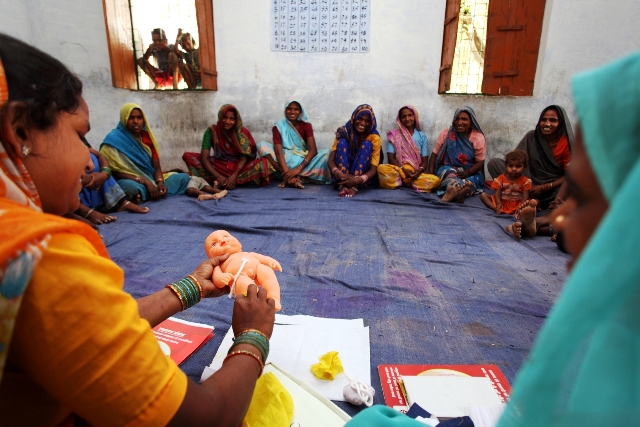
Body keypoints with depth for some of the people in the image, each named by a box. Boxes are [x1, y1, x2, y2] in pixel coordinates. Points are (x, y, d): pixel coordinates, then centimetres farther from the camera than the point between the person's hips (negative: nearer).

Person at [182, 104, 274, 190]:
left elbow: (243, 158, -14)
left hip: (238, 167, 0)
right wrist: (218, 176, -31)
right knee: (188, 156, -19)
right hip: (218, 166, 1)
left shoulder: (242, 132, -8)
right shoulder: (211, 131, -9)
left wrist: (234, 176, -31)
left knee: (263, 163, -29)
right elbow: (204, 157, -17)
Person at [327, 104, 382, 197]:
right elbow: (330, 161, -15)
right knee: (342, 142, -20)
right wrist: (338, 174, -38)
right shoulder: (343, 132, -7)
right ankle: (342, 185, -38)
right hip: (343, 174, 1)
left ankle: (354, 186, -38)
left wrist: (359, 179, -38)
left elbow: (373, 169, -17)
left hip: (361, 175, 0)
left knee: (366, 144, -21)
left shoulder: (374, 138, -9)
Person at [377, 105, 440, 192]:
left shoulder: (422, 136, 11)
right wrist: (403, 169, -18)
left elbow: (425, 161, 6)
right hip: (398, 170, -2)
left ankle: (399, 182, -22)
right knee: (381, 168, -34)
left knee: (435, 180, -29)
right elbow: (391, 158, -1)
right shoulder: (394, 135, 8)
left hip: (416, 173, 2)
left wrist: (419, 171, -17)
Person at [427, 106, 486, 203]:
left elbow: (480, 162, -2)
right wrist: (431, 170, -13)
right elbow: (435, 153, 5)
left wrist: (467, 172, -22)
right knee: (450, 175, -39)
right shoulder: (446, 133, 2)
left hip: (470, 173, 1)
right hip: (448, 169, -1)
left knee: (470, 181, -37)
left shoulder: (478, 137, -1)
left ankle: (452, 193, -64)